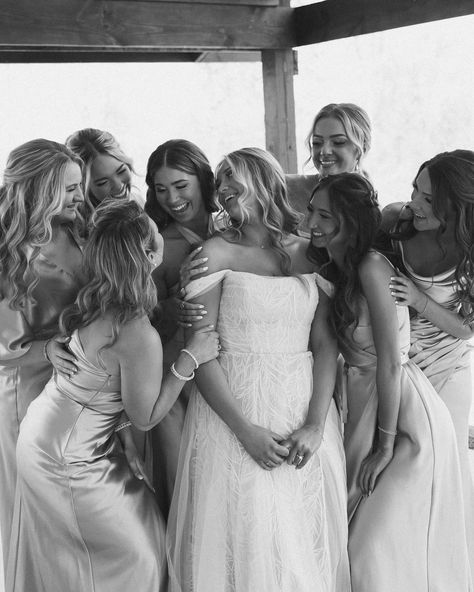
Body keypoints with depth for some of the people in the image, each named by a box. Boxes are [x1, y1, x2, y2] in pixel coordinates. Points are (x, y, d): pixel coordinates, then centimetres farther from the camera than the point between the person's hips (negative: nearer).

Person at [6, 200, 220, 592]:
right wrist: (190, 358, -19)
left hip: (43, 427, 8)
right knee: (137, 554, 11)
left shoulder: (92, 300, -8)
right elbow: (145, 418, -17)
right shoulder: (140, 337, -30)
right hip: (70, 459, -8)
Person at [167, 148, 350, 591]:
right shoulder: (215, 253, -3)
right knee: (242, 542, 2)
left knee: (305, 540, 10)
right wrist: (246, 430, -15)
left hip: (304, 407, 3)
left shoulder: (308, 252, 6)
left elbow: (325, 344, 2)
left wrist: (316, 425, -9)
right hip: (232, 408, -3)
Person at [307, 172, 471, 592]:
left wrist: (386, 445, -17)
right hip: (363, 406, 8)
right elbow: (331, 348, 9)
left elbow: (390, 362, -20)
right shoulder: (334, 268, 7)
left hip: (404, 414, -8)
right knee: (357, 538, 15)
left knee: (382, 552, -3)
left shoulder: (371, 267, -19)